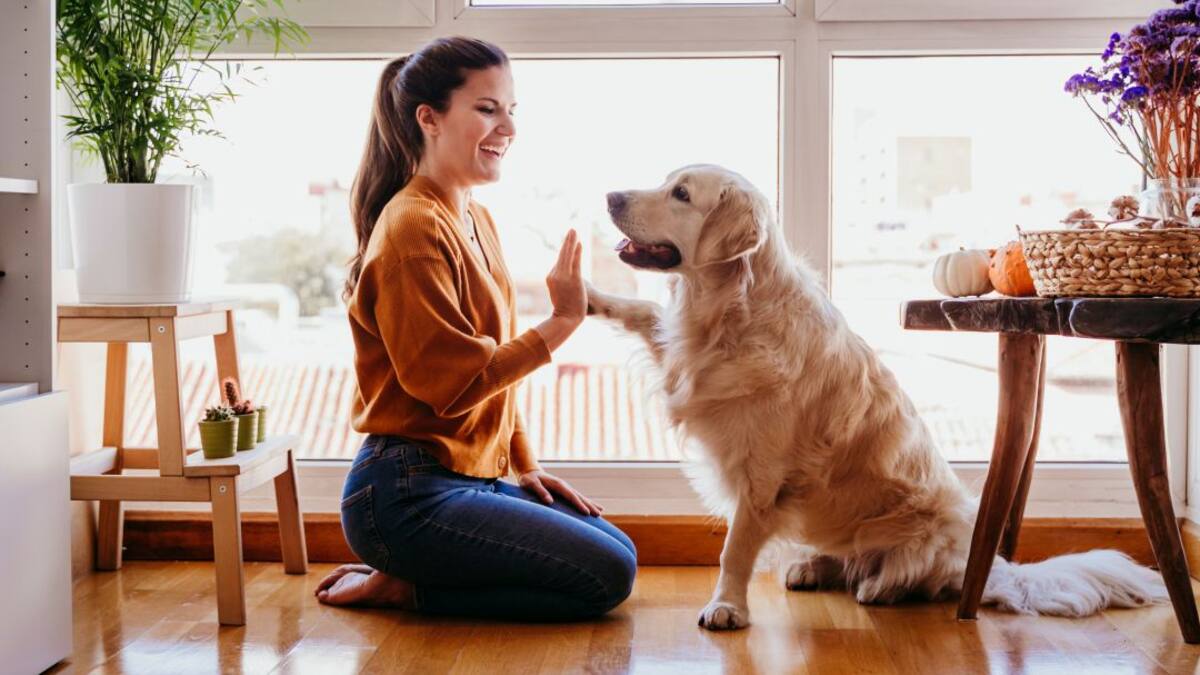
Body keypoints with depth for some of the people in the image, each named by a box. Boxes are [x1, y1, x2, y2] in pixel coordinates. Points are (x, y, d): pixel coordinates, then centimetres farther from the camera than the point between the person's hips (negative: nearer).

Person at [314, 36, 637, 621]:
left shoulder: (476, 221, 13)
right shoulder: (413, 227, -16)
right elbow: (453, 383, -21)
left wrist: (524, 466, 11)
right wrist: (561, 323, -19)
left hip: (471, 478, 10)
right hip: (407, 494, -10)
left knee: (619, 550, 12)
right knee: (605, 577, -11)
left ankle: (406, 579, 10)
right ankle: (401, 587, -2)